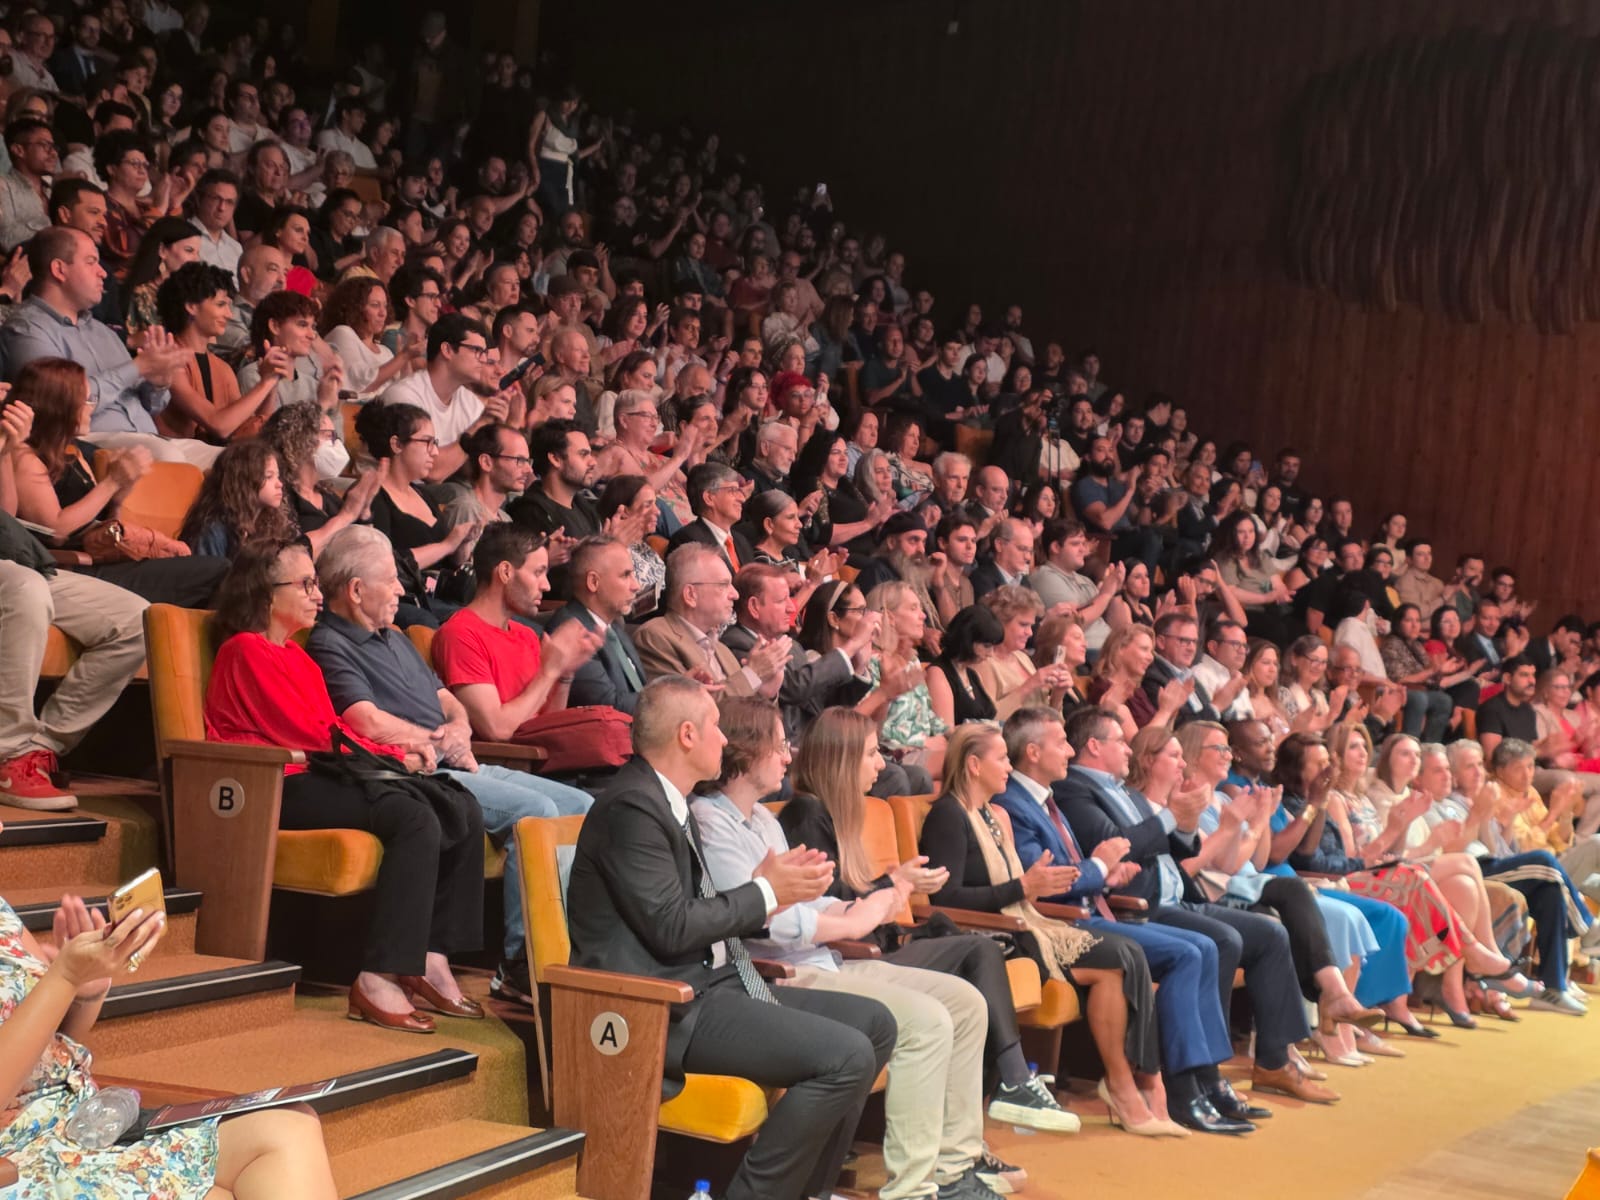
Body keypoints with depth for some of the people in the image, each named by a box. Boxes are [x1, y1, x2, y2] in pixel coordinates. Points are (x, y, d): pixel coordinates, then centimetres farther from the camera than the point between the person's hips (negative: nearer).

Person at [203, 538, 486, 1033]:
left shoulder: (296, 655, 25)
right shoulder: (246, 650, -3)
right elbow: (307, 734, -9)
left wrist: (396, 754, 0)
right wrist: (394, 757, -3)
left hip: (324, 774, 9)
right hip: (282, 788, -9)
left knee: (463, 815, -11)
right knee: (416, 819, -30)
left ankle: (431, 959, -11)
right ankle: (378, 979, -30)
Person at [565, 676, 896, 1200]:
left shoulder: (668, 802, 15)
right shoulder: (631, 807, -16)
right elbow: (672, 927, -21)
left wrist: (775, 890, 2)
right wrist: (765, 892, -9)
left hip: (709, 982, 10)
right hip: (664, 1009, -10)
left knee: (873, 1023, 9)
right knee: (846, 1056, -21)